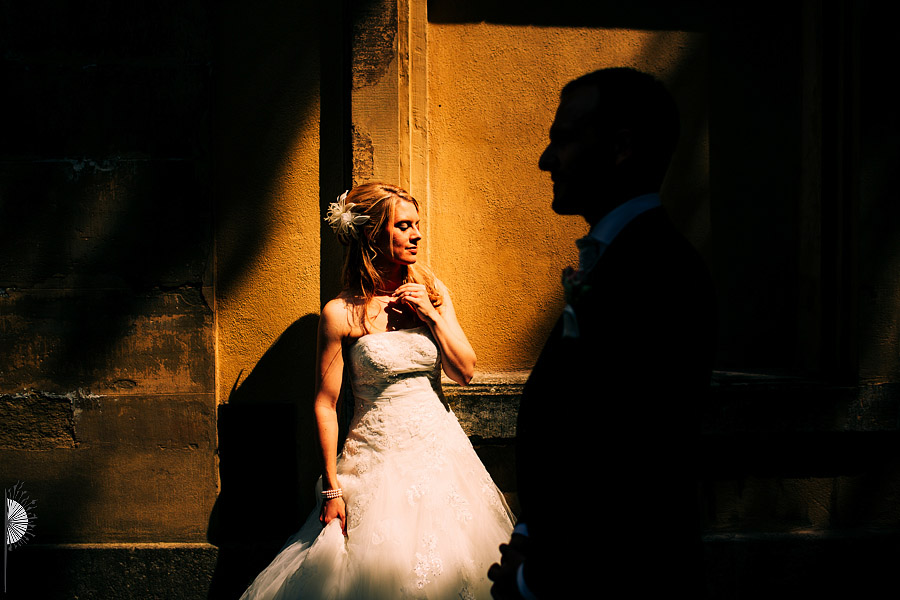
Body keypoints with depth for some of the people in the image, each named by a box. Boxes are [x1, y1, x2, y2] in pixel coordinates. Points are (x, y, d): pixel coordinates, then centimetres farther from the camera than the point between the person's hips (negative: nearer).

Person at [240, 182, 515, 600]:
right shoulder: (342, 313, -10)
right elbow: (325, 405, -7)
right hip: (378, 459, -4)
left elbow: (465, 372, 3)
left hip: (440, 451, 4)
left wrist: (433, 316, -10)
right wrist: (332, 488, -8)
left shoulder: (432, 293, 4)